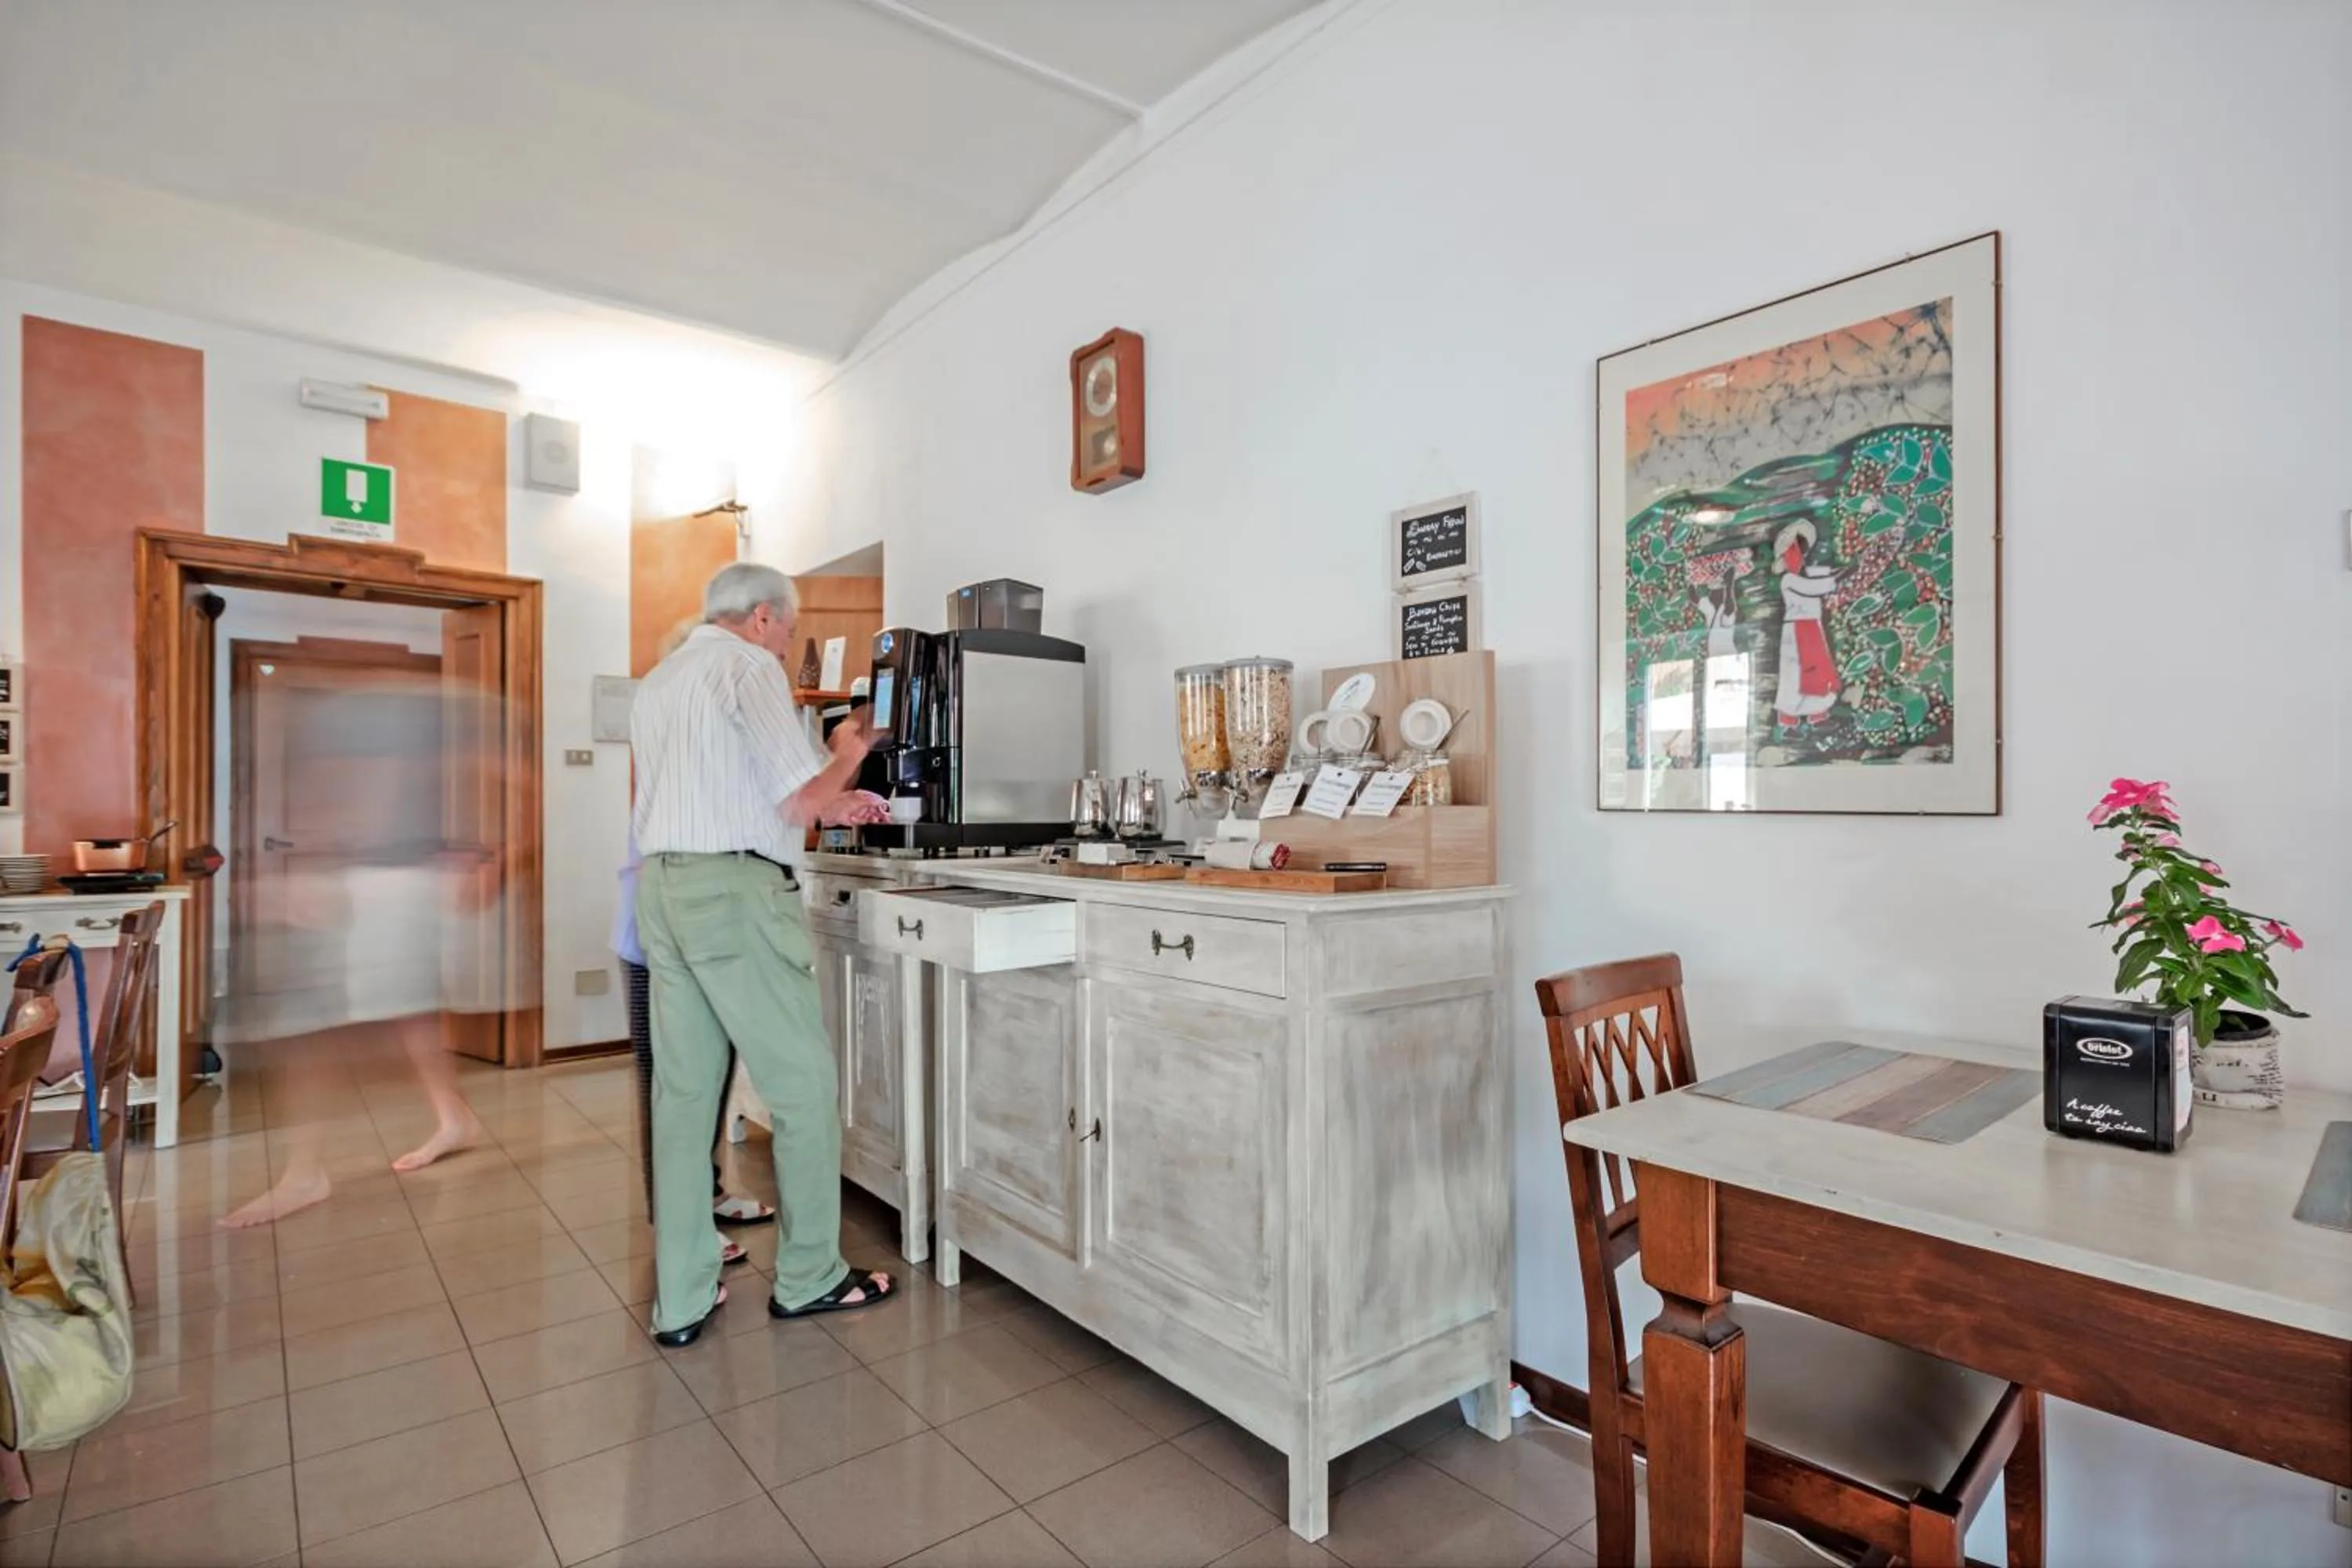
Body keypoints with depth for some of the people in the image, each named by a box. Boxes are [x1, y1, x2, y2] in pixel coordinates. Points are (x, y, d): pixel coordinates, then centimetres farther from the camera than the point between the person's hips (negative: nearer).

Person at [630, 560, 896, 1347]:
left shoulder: (657, 682, 20)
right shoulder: (749, 666, -6)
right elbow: (802, 801, -12)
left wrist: (830, 802, 26)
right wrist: (848, 755, 7)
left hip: (663, 888, 9)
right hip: (735, 891, -9)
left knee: (684, 1092, 10)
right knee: (803, 1084, 3)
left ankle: (681, 1300, 17)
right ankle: (809, 1277, 14)